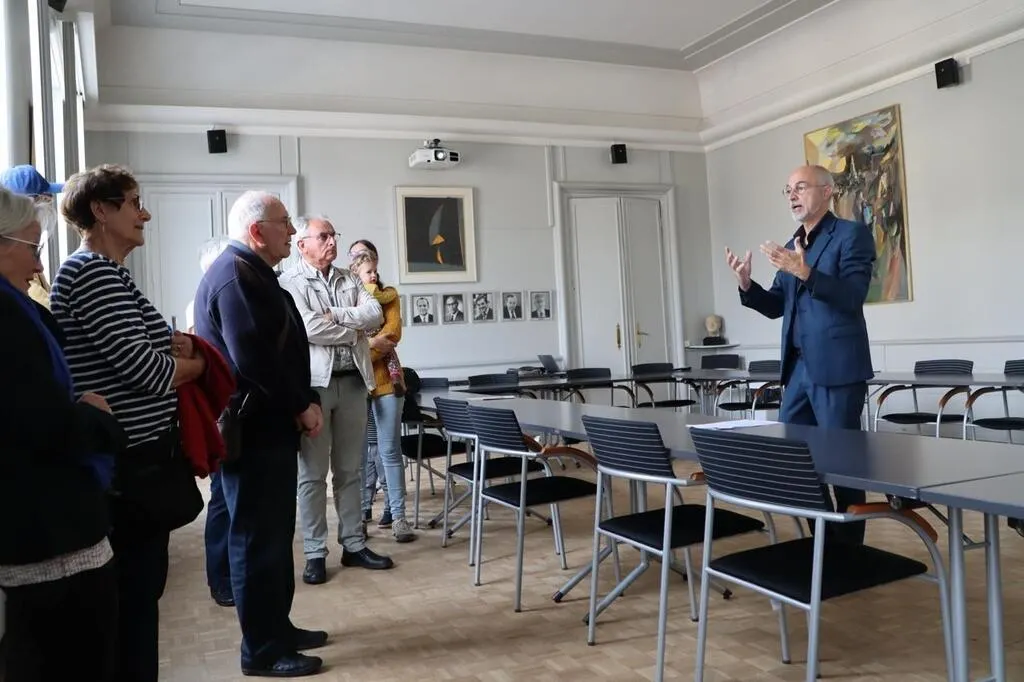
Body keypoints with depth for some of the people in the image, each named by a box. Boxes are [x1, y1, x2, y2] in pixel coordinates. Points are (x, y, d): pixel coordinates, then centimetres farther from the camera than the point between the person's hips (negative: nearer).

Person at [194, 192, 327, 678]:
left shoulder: (252, 272, 17)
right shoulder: (234, 274, -17)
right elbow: (252, 358, -26)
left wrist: (303, 402, 6)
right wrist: (303, 406, -15)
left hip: (268, 427, 10)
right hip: (251, 431, -10)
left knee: (275, 534, 17)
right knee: (257, 538, -1)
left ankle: (277, 627, 29)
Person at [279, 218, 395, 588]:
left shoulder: (350, 280, 14)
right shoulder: (289, 283, -4)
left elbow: (375, 314, -1)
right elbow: (308, 328, -16)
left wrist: (335, 316, -13)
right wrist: (355, 332, -4)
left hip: (352, 381, 5)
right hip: (313, 383, -5)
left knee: (350, 470, 11)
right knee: (312, 473, 2)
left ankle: (353, 545, 20)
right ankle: (315, 554, 10)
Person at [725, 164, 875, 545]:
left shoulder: (851, 234, -5)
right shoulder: (790, 246, 17)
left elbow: (853, 298, -16)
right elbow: (776, 307, 14)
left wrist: (805, 272, -29)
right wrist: (746, 284, -4)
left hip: (837, 367, -7)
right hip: (798, 366, 8)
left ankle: (849, 545, 14)